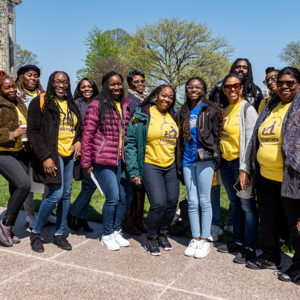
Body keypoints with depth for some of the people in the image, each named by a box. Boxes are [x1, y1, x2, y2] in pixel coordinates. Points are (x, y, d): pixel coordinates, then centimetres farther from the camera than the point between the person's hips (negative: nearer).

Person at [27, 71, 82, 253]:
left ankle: (59, 234, 21)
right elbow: (33, 132, -8)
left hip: (70, 155, 6)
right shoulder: (41, 102, -3)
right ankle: (36, 232, 9)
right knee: (56, 194, -12)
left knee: (66, 194, 8)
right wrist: (45, 157, -16)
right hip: (52, 155, -6)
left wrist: (78, 141, 1)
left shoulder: (71, 105, 15)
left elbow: (79, 128, 24)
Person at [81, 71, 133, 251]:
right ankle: (107, 235, 16)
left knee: (127, 196, 7)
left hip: (122, 160, 6)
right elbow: (87, 135, -6)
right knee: (113, 197, -6)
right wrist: (86, 162, -7)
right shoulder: (97, 105, -5)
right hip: (103, 160, -6)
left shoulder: (127, 105, 11)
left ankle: (116, 231, 28)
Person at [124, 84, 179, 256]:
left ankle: (163, 233, 30)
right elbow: (131, 143, -8)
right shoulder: (142, 115, -6)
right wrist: (133, 171, -11)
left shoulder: (174, 116, 11)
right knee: (159, 204, -14)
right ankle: (151, 238, 11)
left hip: (171, 166, 5)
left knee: (172, 203, 5)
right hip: (151, 166, -5)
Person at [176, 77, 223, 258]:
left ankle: (205, 240, 10)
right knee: (192, 201, 8)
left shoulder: (211, 110, 1)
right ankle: (195, 238, 17)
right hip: (188, 160, 5)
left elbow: (217, 134, -2)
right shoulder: (183, 112, 15)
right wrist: (179, 163, 13)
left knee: (204, 200, -1)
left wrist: (214, 156, -9)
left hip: (204, 159, -5)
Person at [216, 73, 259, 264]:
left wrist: (245, 168, -21)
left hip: (241, 162, -7)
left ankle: (249, 248, 8)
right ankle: (238, 242, 26)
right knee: (235, 203, 14)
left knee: (247, 204, -3)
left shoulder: (247, 109, -9)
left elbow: (250, 140, -16)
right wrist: (219, 161, 11)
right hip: (226, 161, 7)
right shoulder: (224, 110, 12)